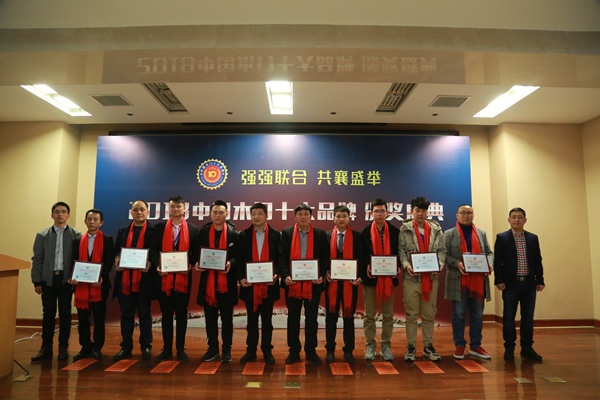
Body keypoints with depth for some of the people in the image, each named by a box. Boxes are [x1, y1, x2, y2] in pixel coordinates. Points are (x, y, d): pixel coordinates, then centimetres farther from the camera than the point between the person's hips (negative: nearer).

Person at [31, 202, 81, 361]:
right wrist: (37, 281, 0)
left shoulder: (76, 235, 0)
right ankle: (46, 347, 17)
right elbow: (37, 259, 6)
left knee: (65, 314, 5)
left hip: (66, 279, -2)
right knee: (48, 314, 7)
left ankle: (63, 347, 15)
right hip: (48, 279, 2)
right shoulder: (42, 235, 7)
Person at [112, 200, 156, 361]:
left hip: (144, 280, -3)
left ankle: (146, 347, 15)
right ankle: (126, 347, 21)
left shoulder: (153, 231, 1)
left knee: (144, 314, 6)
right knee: (126, 315, 11)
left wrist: (150, 264, -19)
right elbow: (116, 251, 12)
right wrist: (117, 261, -8)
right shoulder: (122, 231, 14)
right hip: (124, 279, 4)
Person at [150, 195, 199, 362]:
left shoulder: (193, 229, 5)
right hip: (164, 277, 1)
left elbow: (196, 253, 4)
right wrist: (157, 266, -13)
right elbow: (153, 250, 3)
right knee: (166, 314, 9)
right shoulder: (159, 227, 6)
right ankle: (167, 349, 20)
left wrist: (190, 266, -13)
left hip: (183, 277, 0)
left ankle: (180, 349, 17)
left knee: (181, 314, 7)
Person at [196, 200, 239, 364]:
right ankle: (213, 349, 23)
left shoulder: (233, 233, -3)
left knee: (226, 318, 8)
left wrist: (230, 263, -22)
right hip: (208, 280, 2)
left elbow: (239, 255, -3)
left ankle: (227, 350, 19)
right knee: (210, 318, 10)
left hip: (227, 281, -2)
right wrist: (197, 264, -12)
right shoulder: (203, 232, 4)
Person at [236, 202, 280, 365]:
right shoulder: (244, 235, 4)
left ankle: (267, 350, 20)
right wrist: (241, 277, -10)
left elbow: (280, 258, 0)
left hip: (269, 284, -1)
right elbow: (239, 259, 2)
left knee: (267, 320, 9)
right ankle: (251, 350, 22)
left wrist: (276, 274, -16)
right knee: (252, 320, 11)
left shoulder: (276, 235, 1)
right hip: (250, 284, 1)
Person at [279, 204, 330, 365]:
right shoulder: (286, 233, 3)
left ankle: (311, 350, 22)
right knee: (293, 318, 10)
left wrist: (322, 275, -12)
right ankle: (294, 351, 21)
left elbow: (325, 257, 1)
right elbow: (282, 257, -2)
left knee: (311, 318, 8)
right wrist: (285, 275, -15)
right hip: (292, 283, 0)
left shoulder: (320, 234, 3)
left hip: (313, 283, 0)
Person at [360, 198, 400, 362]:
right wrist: (366, 266, -14)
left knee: (388, 314, 9)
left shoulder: (395, 231, 1)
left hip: (389, 277, 1)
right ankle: (370, 346, 18)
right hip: (371, 277, -1)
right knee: (369, 314, 7)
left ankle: (386, 346, 21)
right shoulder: (365, 232, -1)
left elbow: (399, 252, 4)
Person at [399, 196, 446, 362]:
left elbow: (441, 250, 6)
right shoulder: (405, 229, 0)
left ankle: (428, 346, 25)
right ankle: (411, 347, 17)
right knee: (411, 314, 5)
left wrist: (440, 264, -11)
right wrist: (406, 265, -20)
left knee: (429, 314, 12)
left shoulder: (436, 229, 8)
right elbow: (401, 250, -4)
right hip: (412, 277, -2)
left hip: (431, 277, 3)